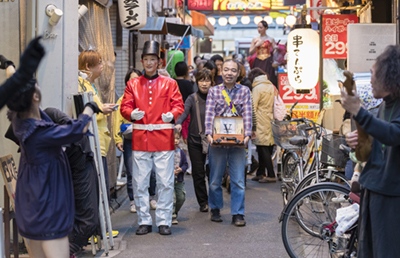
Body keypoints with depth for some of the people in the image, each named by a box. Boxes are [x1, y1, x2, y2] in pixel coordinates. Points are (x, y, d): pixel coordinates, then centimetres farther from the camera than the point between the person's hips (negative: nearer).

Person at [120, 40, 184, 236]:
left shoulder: (169, 84, 9)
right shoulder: (133, 84, 12)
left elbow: (179, 106, 3)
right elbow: (125, 107, 6)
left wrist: (172, 115, -19)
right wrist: (132, 114, -16)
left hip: (163, 139, -1)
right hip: (140, 139, 1)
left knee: (165, 183, -1)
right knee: (140, 183, 3)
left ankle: (164, 221, 9)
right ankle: (144, 221, 14)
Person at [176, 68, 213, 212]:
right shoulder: (192, 99, 2)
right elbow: (184, 112, -13)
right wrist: (178, 123, -34)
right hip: (195, 141, 0)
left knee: (212, 171, -4)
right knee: (198, 173, 5)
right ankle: (203, 203, 18)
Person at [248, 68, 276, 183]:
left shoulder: (257, 88, -9)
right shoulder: (271, 86, 11)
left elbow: (253, 108, -11)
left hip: (261, 122, -7)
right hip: (270, 121, 7)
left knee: (263, 148, -4)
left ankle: (271, 175, -6)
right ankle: (260, 173, 17)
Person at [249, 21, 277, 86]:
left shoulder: (271, 39, 5)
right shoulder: (255, 39, 10)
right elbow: (250, 52, 8)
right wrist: (256, 45, -7)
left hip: (267, 62, -2)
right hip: (258, 62, 2)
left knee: (268, 79, -11)